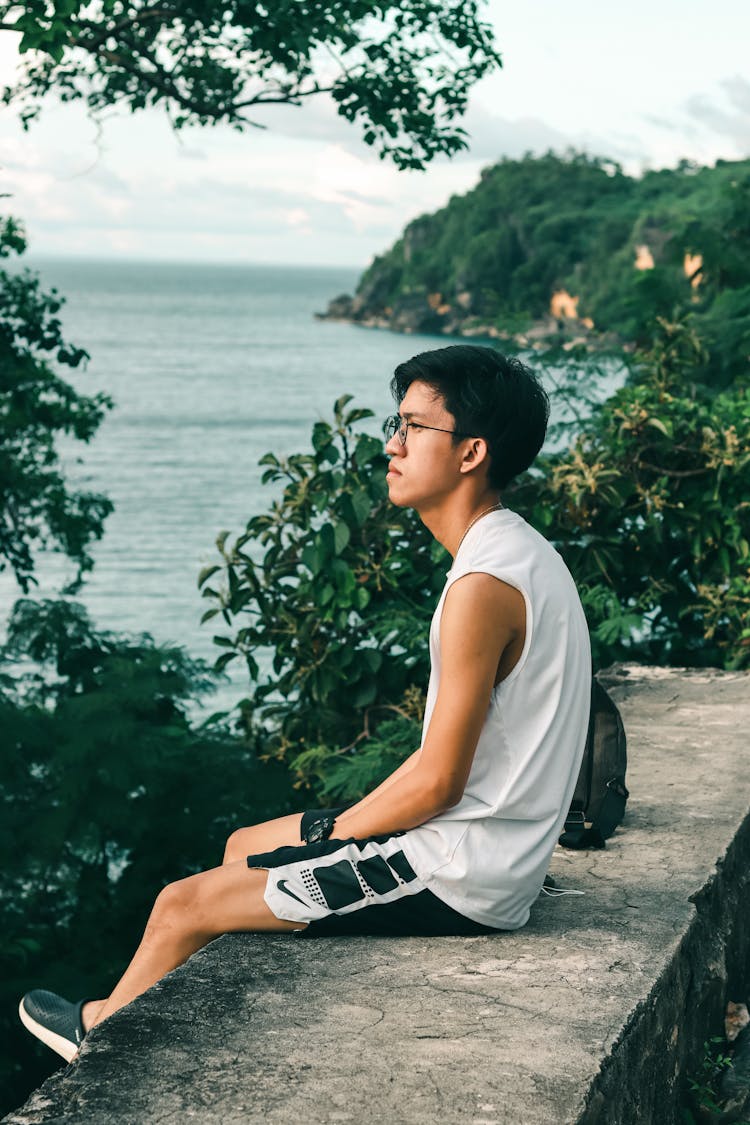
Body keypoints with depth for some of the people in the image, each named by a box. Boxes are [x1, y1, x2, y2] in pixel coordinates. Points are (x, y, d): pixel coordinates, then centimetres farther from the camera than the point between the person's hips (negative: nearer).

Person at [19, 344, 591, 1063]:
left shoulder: (484, 586, -24)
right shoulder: (517, 552, 8)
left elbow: (439, 781, -22)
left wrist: (335, 832, -6)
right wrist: (346, 823, 10)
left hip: (459, 873, -10)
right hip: (486, 853, 10)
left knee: (184, 906, 0)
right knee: (243, 847, 24)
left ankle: (101, 1030, 28)